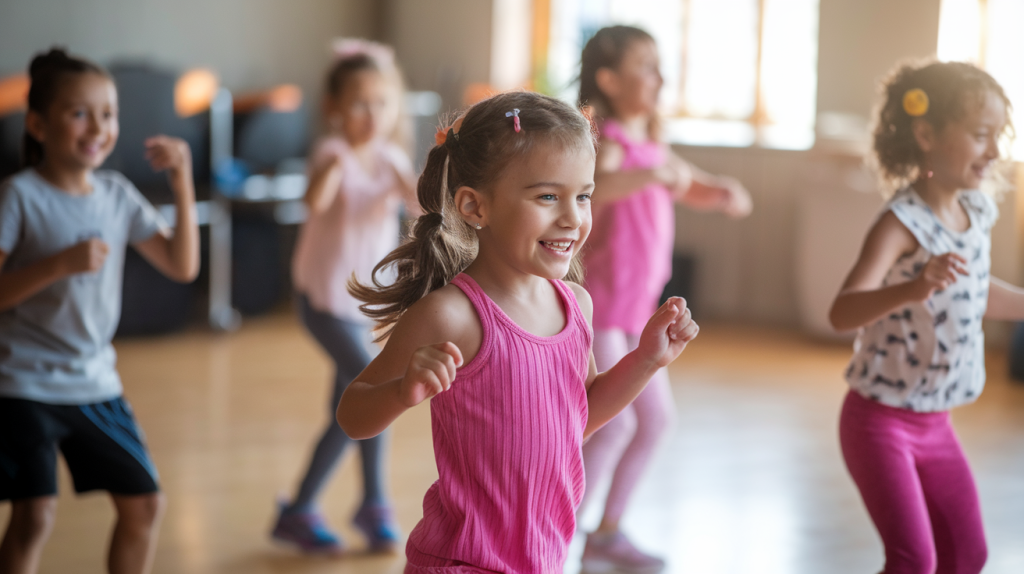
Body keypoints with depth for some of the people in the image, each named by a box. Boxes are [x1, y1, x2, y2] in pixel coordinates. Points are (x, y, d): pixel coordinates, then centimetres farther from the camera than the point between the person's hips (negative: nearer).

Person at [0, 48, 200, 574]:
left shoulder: (118, 195, 5)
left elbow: (182, 266, 3)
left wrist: (182, 183, -5)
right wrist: (62, 263, -27)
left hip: (95, 383, 6)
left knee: (144, 504, 9)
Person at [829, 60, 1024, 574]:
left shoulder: (978, 212, 1)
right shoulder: (903, 222, -23)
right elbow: (842, 312, -38)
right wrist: (917, 287, -53)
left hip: (935, 425, 8)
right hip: (880, 420, -8)